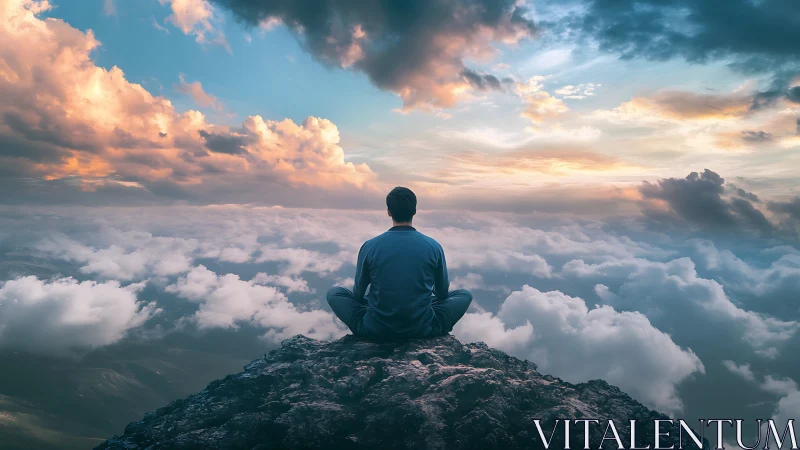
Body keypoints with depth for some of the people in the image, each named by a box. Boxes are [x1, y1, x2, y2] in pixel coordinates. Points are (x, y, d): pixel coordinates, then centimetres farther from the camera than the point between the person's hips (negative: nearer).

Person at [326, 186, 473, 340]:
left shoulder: (370, 246, -8)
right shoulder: (433, 247, -7)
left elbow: (358, 294, 5)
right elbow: (443, 293, 8)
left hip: (375, 330, 0)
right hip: (422, 330, 1)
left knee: (334, 292, 20)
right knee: (465, 294, 21)